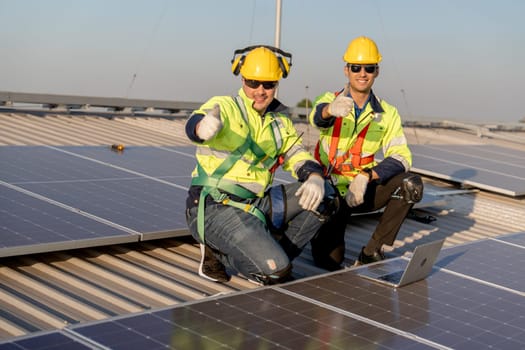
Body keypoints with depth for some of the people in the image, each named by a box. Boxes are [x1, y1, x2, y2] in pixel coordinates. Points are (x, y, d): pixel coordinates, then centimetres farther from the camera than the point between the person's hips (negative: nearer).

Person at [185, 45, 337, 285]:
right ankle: (218, 254, 1)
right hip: (215, 208, -7)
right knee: (272, 271, -24)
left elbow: (299, 157, 11)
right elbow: (195, 125, -29)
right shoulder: (225, 106, -8)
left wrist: (315, 177, -14)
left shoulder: (279, 121, 13)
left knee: (319, 197, -5)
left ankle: (276, 259, 2)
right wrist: (204, 126, -56)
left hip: (255, 205, 7)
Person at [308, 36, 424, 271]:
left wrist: (366, 177, -28)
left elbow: (400, 156, -11)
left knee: (411, 185, -25)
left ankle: (371, 252, -13)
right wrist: (331, 109, -55)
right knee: (328, 261, -18)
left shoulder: (387, 113, 1)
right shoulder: (330, 100, -5)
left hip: (364, 189, 3)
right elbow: (316, 117, -30)